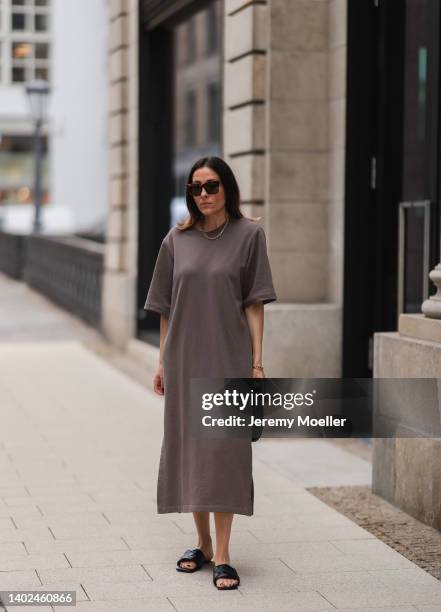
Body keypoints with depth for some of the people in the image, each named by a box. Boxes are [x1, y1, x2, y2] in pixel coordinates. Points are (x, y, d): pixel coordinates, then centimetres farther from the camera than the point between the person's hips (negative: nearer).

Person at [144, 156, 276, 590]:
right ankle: (203, 542, 21)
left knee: (224, 449, -7)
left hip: (228, 359, -3)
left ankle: (222, 555, -4)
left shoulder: (248, 235, 0)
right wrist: (162, 361, 7)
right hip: (184, 359, 3)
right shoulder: (177, 240, 7)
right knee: (187, 448, 7)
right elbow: (166, 307, 10)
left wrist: (257, 361, -7)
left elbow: (254, 303, -2)